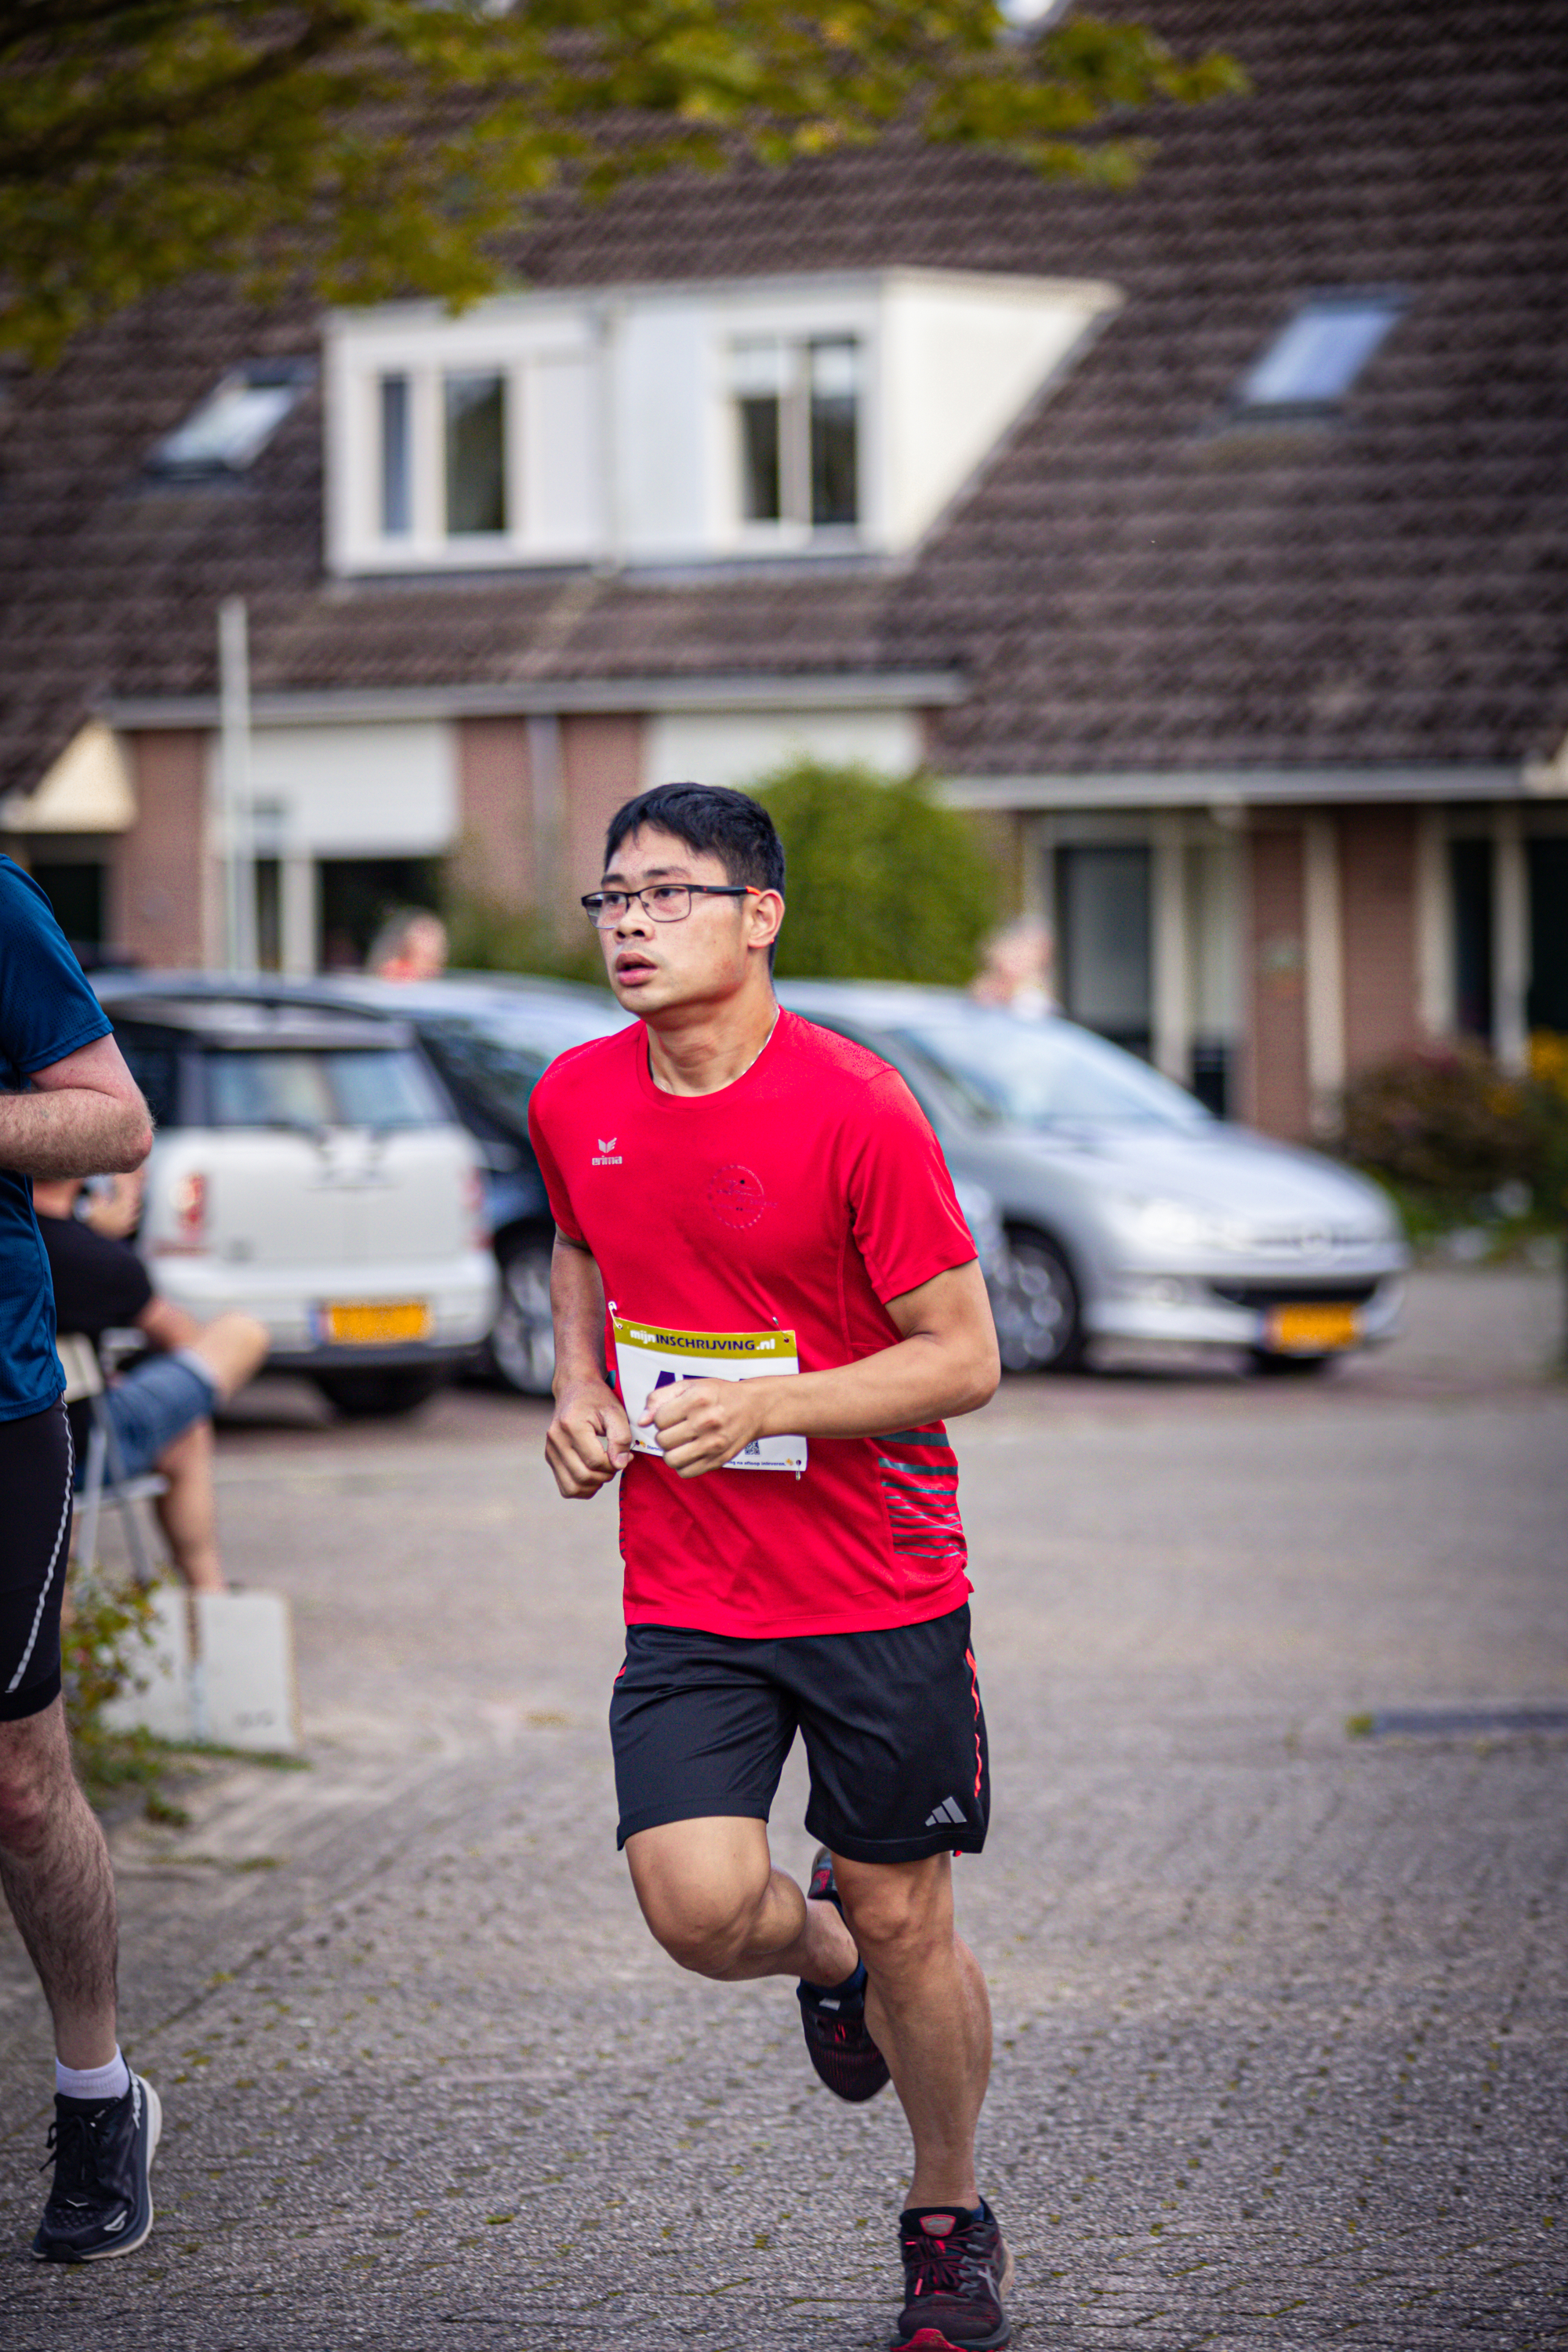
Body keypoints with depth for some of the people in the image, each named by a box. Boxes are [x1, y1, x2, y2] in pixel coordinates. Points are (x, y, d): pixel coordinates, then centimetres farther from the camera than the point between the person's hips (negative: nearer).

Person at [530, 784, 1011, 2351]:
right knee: (700, 1911, -13)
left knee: (906, 1925, 5)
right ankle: (825, 1958, 25)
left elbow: (963, 1356, -12)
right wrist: (577, 1389, 4)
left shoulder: (854, 1109, -15)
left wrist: (763, 1405, -23)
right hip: (684, 1599, 3)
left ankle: (951, 2220, 29)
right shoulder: (575, 1102, 0)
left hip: (883, 1590, -3)